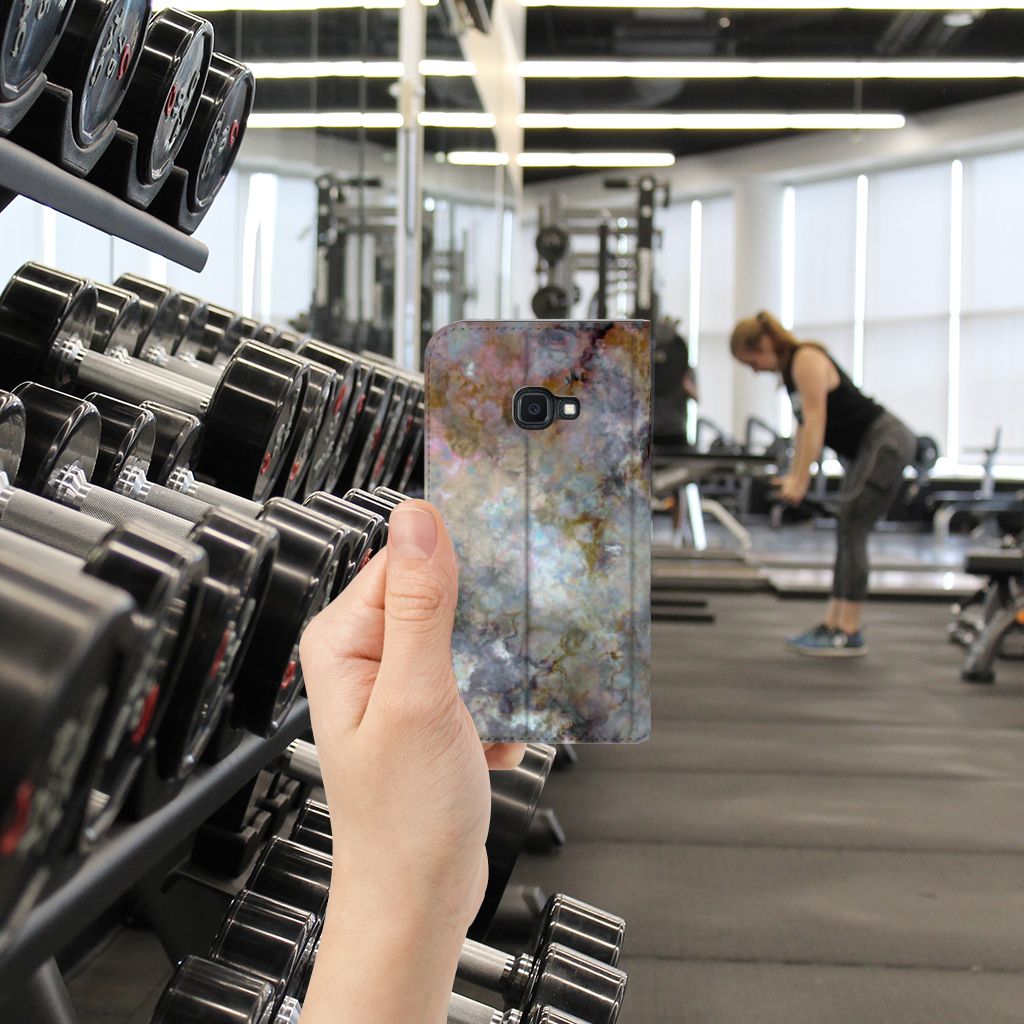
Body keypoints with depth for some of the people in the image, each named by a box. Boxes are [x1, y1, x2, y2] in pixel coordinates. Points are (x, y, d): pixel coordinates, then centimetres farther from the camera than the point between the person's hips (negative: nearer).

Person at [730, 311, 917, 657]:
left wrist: (800, 480, -23)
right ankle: (832, 624, 12)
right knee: (848, 534, 9)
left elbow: (815, 421, -22)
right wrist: (793, 475, 11)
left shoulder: (807, 360, -16)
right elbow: (804, 425, 15)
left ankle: (849, 634, -10)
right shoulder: (790, 369, 12)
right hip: (867, 448, 10)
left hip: (887, 443, -10)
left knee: (851, 530, -12)